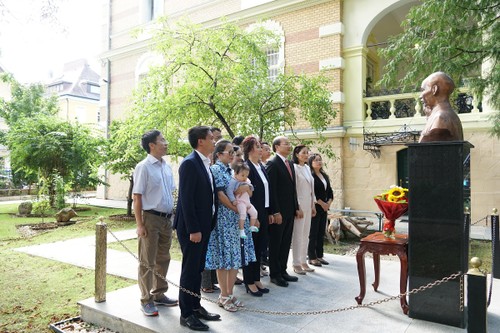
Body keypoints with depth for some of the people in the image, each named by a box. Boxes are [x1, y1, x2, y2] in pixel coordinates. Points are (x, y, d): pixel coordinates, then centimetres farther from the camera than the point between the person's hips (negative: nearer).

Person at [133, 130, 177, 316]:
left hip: (167, 219, 7)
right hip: (150, 218, -7)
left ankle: (159, 294, 33)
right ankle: (146, 300, 19)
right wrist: (139, 224, -15)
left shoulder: (167, 166, 8)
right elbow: (137, 197, -13)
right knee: (147, 261, 5)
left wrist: (172, 216, 11)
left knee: (163, 259, 17)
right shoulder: (143, 167, -11)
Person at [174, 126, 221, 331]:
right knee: (190, 270, 2)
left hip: (204, 225, 9)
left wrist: (207, 225, 12)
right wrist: (193, 229, -21)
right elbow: (186, 199, -20)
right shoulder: (190, 163, -16)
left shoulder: (205, 164, 12)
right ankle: (186, 314, 16)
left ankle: (195, 306, 31)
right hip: (192, 227, -9)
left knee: (198, 268, 17)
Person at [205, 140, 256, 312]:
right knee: (224, 258, 1)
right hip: (223, 218, -7)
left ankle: (229, 293, 22)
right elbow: (220, 194, -15)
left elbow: (249, 189, 15)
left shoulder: (232, 169, 13)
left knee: (236, 256, 10)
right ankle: (224, 296, 14)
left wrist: (246, 187, -8)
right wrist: (236, 209, -11)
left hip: (236, 218, 8)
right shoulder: (215, 169, -9)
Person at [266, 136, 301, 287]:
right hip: (278, 212, -8)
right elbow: (271, 189, -17)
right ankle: (274, 274, 16)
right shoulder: (272, 163, -12)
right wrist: (276, 212, -19)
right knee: (275, 243, 5)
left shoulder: (290, 164, 14)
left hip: (289, 211, 8)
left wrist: (296, 207, 13)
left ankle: (282, 271, 26)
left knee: (286, 243, 14)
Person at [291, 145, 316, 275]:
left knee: (306, 235, 13)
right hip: (299, 204, -8)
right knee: (298, 235, -1)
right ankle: (296, 264, 10)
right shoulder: (294, 167, -10)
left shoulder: (307, 168, 13)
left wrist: (313, 204, 14)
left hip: (308, 205, 8)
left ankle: (303, 261, 23)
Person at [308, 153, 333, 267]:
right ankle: (312, 257, 6)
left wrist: (329, 202, 0)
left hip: (324, 208, 8)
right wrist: (321, 203, -13)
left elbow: (330, 190, 16)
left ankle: (319, 256, 20)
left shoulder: (325, 175, 15)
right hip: (314, 208, -7)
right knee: (313, 233, -1)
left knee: (321, 233, 11)